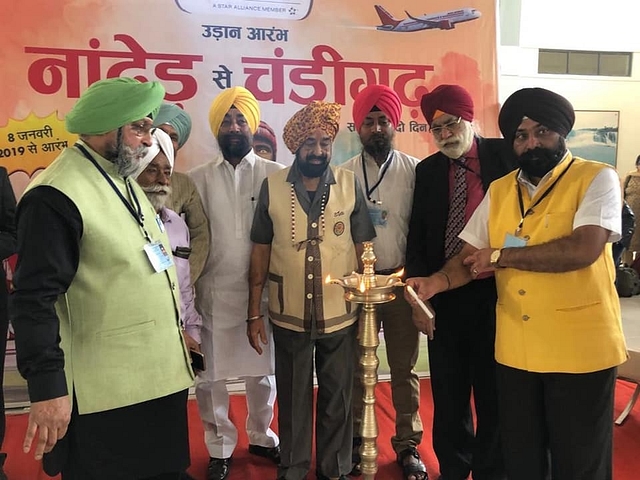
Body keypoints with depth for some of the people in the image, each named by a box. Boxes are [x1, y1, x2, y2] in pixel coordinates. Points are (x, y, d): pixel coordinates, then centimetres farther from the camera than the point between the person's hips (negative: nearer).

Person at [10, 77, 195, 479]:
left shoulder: (124, 181, 11)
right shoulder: (56, 196, -19)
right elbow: (34, 300, -21)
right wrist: (47, 387, -23)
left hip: (160, 377, 9)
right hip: (105, 394, -8)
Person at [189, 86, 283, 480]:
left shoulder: (275, 176, 0)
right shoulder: (199, 178, 3)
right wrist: (190, 285, -7)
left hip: (262, 290, 0)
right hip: (214, 292, 1)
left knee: (263, 369, 14)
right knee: (211, 375, 8)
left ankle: (262, 436, 37)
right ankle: (220, 448, 29)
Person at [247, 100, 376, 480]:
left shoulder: (350, 184, -3)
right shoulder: (272, 186, -4)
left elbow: (363, 249, 0)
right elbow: (261, 252, 1)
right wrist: (254, 312, 1)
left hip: (341, 316, 0)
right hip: (289, 316, 0)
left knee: (338, 399, 15)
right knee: (293, 398, 16)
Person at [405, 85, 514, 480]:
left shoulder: (505, 156, -2)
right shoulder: (427, 171, 7)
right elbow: (417, 239, 8)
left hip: (495, 293, -2)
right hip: (443, 298, 3)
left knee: (493, 395, 10)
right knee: (448, 396, 14)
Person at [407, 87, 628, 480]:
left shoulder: (597, 178, -7)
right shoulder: (499, 190, 9)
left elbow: (584, 249, -23)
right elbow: (471, 257, 4)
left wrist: (501, 256, -15)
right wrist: (439, 280, -17)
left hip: (579, 348, -4)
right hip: (515, 349, 5)